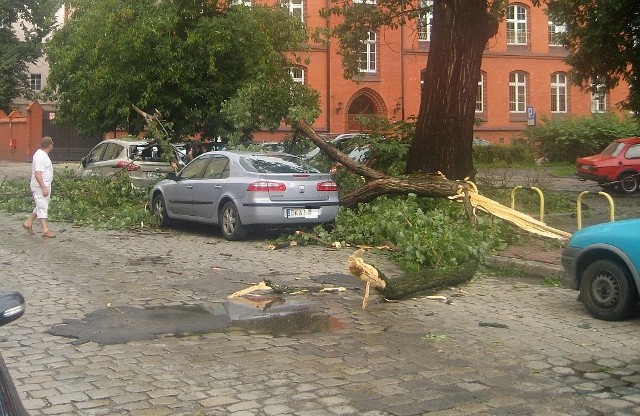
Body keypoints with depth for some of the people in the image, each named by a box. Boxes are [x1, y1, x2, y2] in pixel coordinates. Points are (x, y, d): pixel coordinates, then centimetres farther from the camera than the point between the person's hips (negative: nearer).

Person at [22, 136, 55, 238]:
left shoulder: (43, 155, 14)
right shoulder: (40, 156, -19)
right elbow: (37, 173, -24)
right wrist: (44, 187, -27)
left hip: (44, 185, 10)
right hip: (40, 186, -10)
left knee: (41, 207, 16)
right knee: (42, 207, -7)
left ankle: (28, 223, 25)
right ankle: (45, 230, -5)